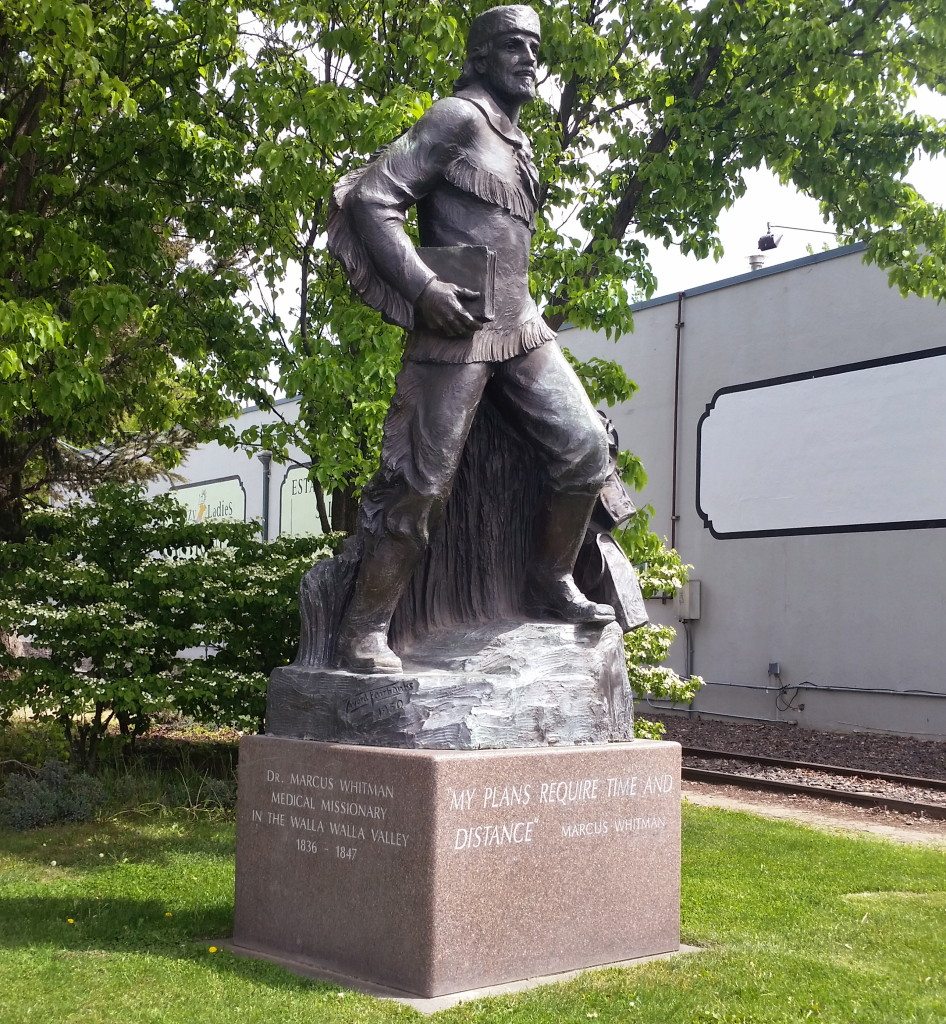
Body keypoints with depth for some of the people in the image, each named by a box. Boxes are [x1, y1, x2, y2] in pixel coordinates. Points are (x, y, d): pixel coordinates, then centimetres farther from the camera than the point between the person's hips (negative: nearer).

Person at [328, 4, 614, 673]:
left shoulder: (518, 143, 20)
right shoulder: (459, 118, -5)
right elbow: (369, 198, -13)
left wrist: (523, 307, 19)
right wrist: (422, 287, -22)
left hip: (521, 327, 8)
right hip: (457, 328, -8)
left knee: (585, 448, 1)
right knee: (422, 484, -8)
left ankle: (551, 587, 16)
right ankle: (365, 631, 0)